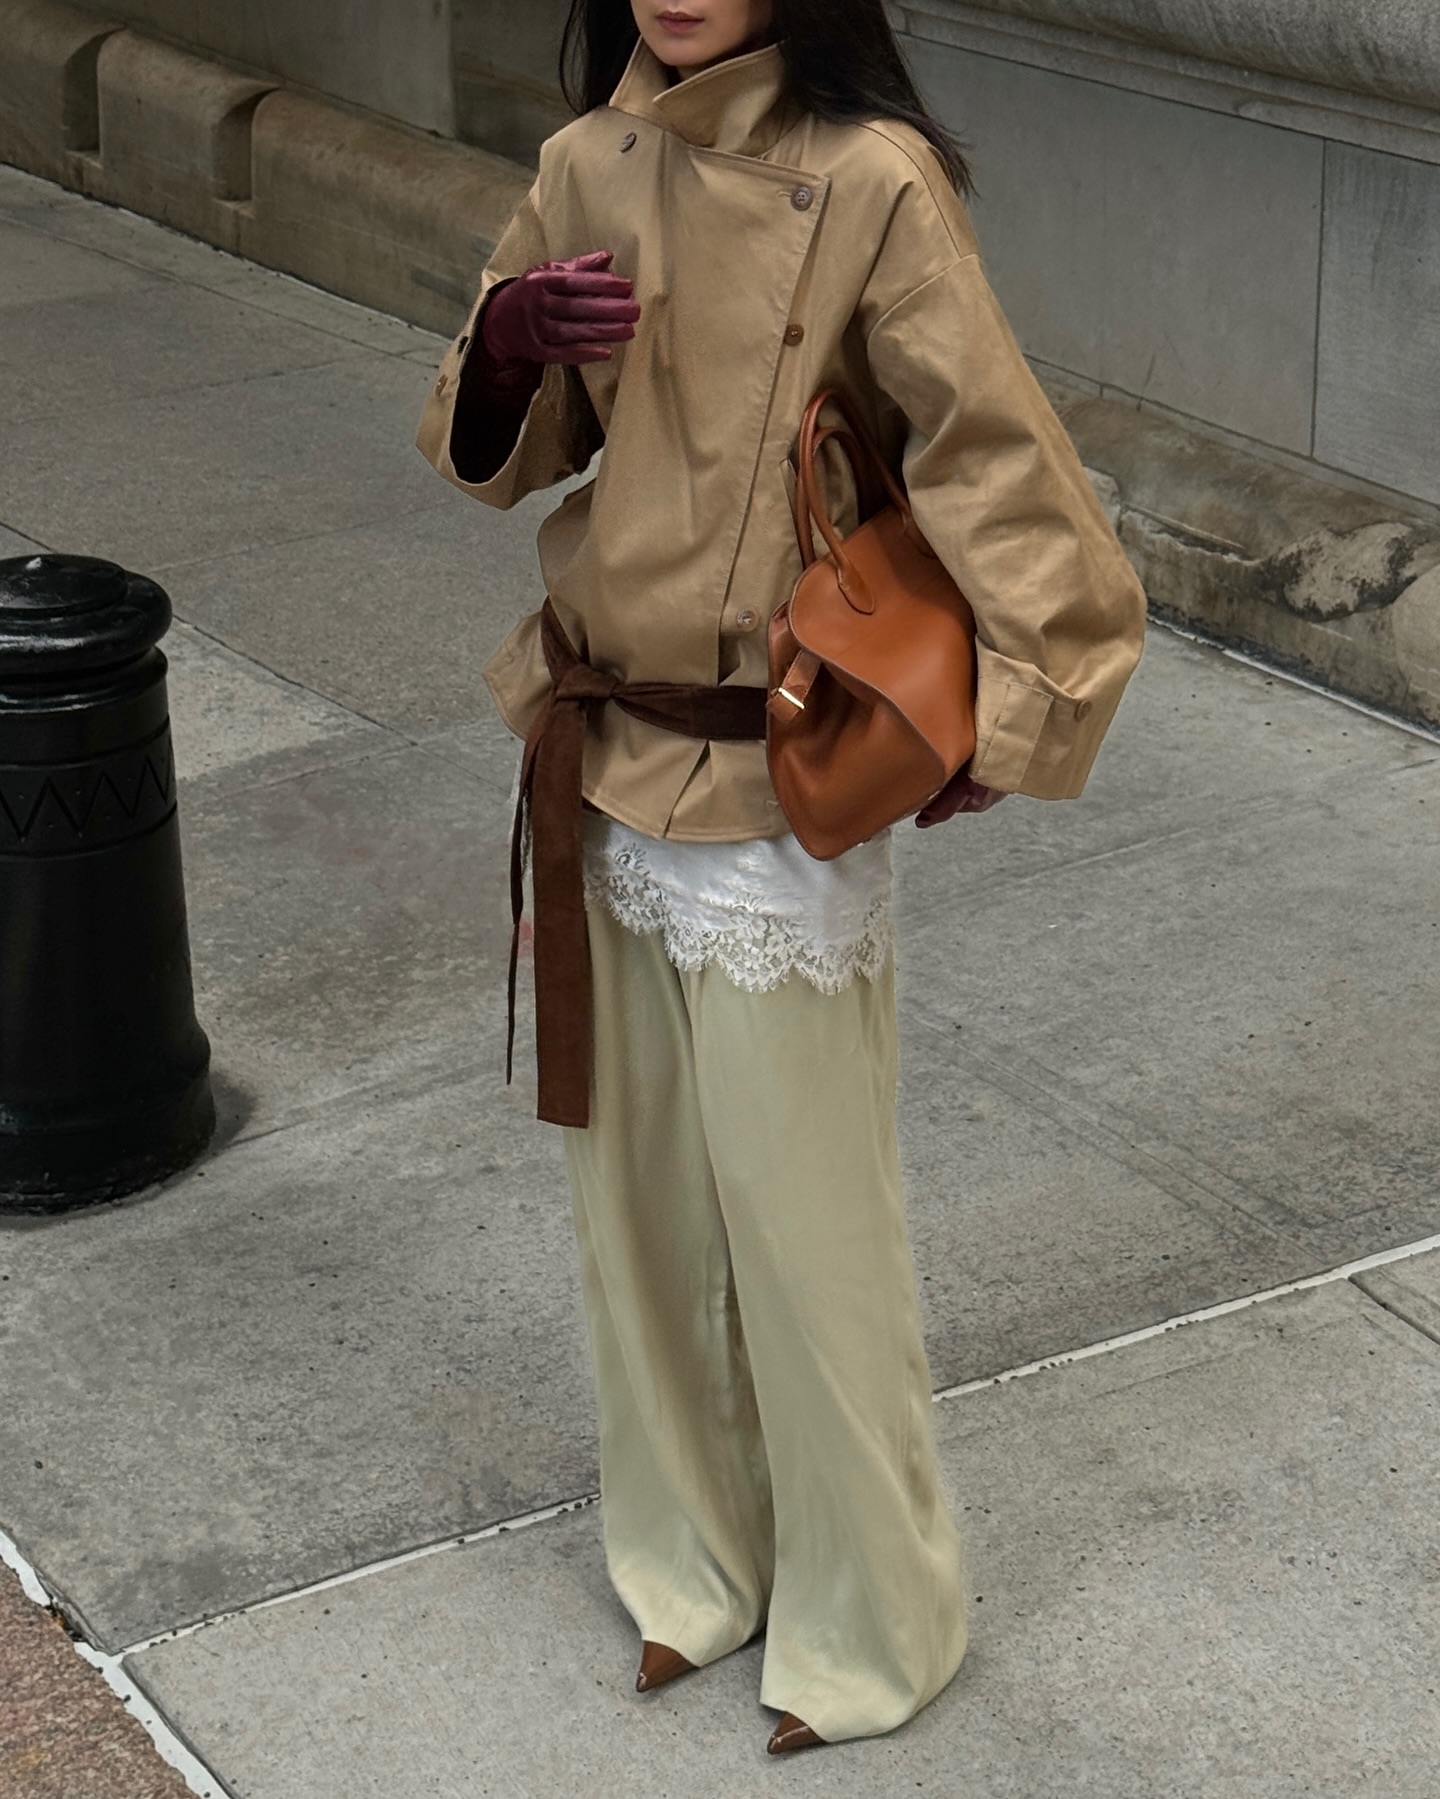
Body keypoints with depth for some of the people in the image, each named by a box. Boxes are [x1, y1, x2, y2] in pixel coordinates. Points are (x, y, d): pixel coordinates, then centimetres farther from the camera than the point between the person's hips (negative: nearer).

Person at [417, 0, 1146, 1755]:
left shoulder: (871, 184, -17)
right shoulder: (586, 172, 2)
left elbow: (1000, 456, -18)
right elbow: (490, 455, 10)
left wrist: (997, 728, -22)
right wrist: (511, 333, -10)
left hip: (778, 800, -6)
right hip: (600, 766, 6)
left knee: (802, 1217, 7)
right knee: (635, 1190, 18)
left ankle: (865, 1622, 27)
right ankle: (700, 1550, 39)